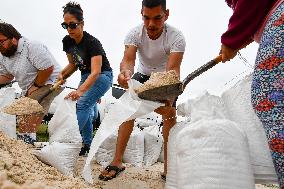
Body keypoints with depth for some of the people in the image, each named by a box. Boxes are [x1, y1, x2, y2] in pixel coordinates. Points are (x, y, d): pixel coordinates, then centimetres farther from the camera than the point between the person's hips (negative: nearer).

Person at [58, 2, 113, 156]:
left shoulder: (92, 42, -28)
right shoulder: (67, 41, -6)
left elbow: (96, 71, -40)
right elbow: (73, 64, 7)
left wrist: (81, 90, -54)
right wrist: (63, 75, -14)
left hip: (102, 76, -7)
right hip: (86, 76, 7)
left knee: (82, 104, -22)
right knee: (86, 109, 1)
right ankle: (87, 145, 11)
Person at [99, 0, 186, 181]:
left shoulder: (176, 37, -31)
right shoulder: (134, 34, -24)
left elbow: (172, 69, -42)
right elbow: (128, 60, -37)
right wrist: (126, 72, -63)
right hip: (143, 74, 2)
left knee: (170, 115, -17)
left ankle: (168, 169, -6)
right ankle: (117, 162, -3)